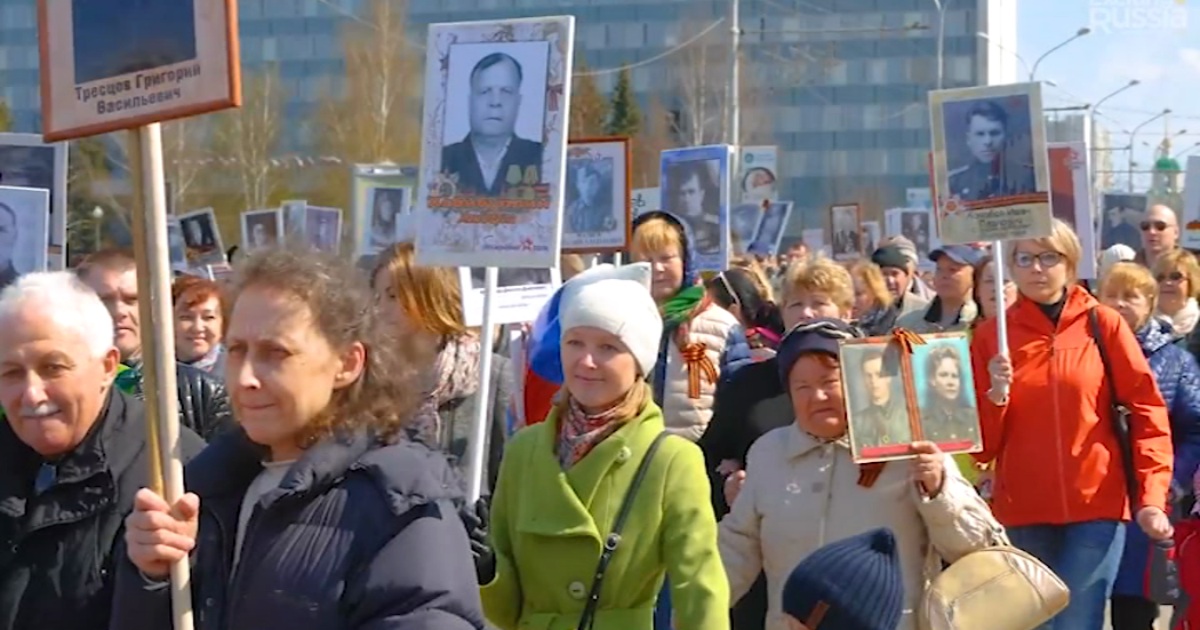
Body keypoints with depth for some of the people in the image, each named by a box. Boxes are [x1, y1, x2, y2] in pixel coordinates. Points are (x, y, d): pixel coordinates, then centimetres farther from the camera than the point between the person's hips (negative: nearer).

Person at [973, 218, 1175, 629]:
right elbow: (981, 444, 5)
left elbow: (1148, 414, -1)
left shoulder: (1103, 324, 1)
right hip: (1023, 511, 2)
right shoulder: (991, 335, 5)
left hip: (1097, 505, -2)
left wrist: (1152, 496, -10)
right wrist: (996, 395, -14)